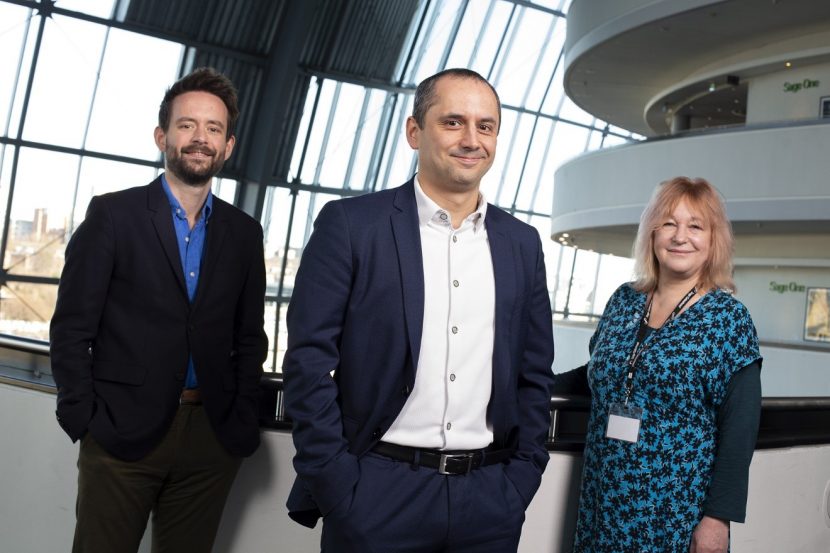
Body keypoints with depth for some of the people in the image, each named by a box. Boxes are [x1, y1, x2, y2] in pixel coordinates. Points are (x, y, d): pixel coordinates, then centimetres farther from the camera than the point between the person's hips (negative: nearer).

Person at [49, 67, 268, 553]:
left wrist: (242, 423, 3)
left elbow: (249, 339, 12)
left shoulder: (244, 232, 9)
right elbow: (73, 328, -3)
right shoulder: (113, 214, -1)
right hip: (123, 434, -3)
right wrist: (85, 419, -8)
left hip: (212, 439, 3)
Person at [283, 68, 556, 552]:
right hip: (377, 492, -3)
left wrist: (522, 476, 3)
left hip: (490, 498, 4)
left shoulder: (522, 243, 9)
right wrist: (335, 485, -10)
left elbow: (535, 372, 12)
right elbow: (310, 359, -6)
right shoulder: (351, 223, -3)